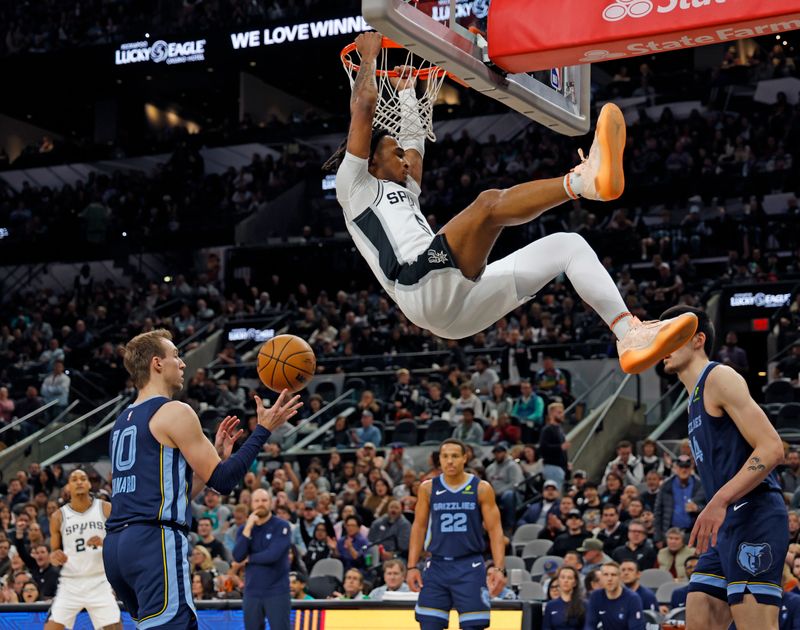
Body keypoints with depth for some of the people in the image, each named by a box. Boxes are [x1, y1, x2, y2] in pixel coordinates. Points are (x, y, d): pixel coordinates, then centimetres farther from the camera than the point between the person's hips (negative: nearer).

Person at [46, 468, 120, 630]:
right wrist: (54, 557, -12)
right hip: (70, 583, 1)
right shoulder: (58, 516, 2)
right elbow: (54, 552, 11)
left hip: (100, 582, -1)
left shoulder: (106, 509, 0)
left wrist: (104, 543, -18)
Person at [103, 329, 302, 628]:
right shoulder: (175, 412, -5)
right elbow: (223, 480, -5)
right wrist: (263, 429, 3)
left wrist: (217, 453, 26)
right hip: (156, 544, -10)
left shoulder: (122, 422, 22)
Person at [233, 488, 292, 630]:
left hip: (277, 592, -4)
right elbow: (238, 556, -6)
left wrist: (250, 558, -2)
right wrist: (248, 528, -12)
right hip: (252, 593, 5)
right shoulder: (244, 528, 8)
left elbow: (273, 555, -18)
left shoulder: (282, 526, -5)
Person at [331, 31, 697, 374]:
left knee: (568, 245, 0)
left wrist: (406, 91, 59)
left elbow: (415, 139, 52)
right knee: (490, 202, -29)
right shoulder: (354, 186, 16)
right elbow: (364, 106, 9)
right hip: (424, 284, -9)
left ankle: (631, 335, -20)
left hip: (460, 307, 9)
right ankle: (586, 179, -54)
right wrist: (369, 57, 21)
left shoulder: (403, 193, 40)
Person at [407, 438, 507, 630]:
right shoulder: (428, 488, 4)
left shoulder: (481, 488, -2)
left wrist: (499, 568, -13)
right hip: (437, 565, 2)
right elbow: (419, 527, 7)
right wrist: (412, 566, -1)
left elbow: (495, 530, -3)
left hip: (470, 567, -2)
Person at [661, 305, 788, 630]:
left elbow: (772, 448, -16)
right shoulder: (696, 397, 23)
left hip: (753, 518, -10)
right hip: (728, 522, 10)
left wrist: (719, 501, -24)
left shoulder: (720, 377, -5)